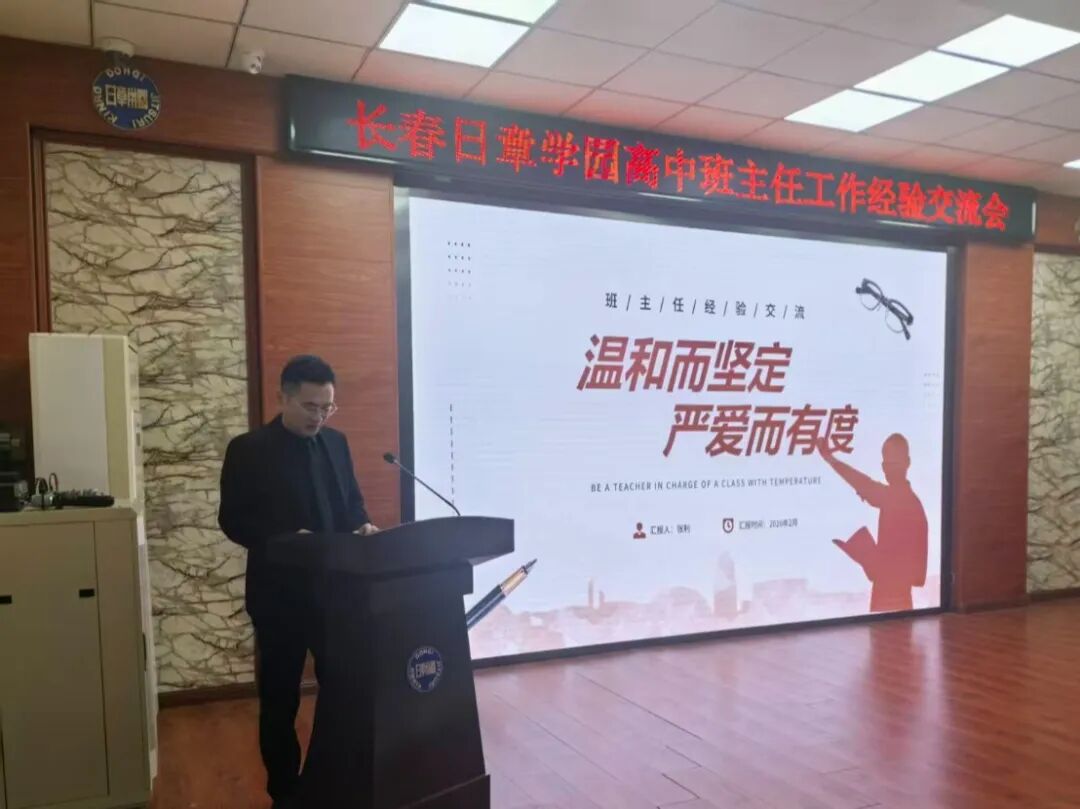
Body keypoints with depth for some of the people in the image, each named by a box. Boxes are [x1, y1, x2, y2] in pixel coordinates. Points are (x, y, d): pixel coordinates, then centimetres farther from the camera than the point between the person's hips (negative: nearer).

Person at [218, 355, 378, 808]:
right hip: (279, 592, -4)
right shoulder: (248, 450, -8)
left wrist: (361, 525, -8)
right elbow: (232, 520, -10)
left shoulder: (336, 443, 7)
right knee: (279, 698, 11)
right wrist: (284, 540, -25)